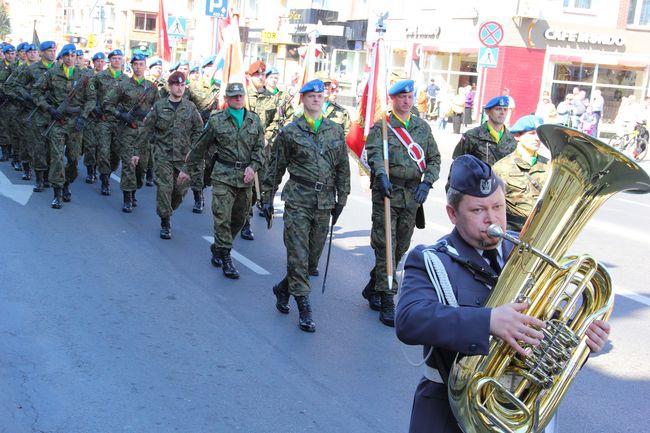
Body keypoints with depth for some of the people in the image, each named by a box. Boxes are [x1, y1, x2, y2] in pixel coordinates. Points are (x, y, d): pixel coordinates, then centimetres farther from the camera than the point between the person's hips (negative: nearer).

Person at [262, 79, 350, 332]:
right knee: (298, 254, -5)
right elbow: (276, 167, 7)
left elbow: (343, 167, 14)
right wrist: (267, 198, 6)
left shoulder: (335, 131, 10)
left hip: (324, 203, 4)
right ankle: (304, 310, 3)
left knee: (314, 254, 10)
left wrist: (341, 199, 11)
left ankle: (283, 289, 33)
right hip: (298, 201, -3)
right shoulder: (289, 132, 1)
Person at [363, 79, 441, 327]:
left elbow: (434, 159, 14)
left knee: (400, 248, 11)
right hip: (386, 193, -4)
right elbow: (375, 153, -16)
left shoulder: (423, 127, 13)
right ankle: (387, 302, -2)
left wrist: (426, 182, -3)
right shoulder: (381, 127, 1)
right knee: (385, 248, -6)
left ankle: (372, 288, 30)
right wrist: (381, 175, -36)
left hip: (412, 195, 5)